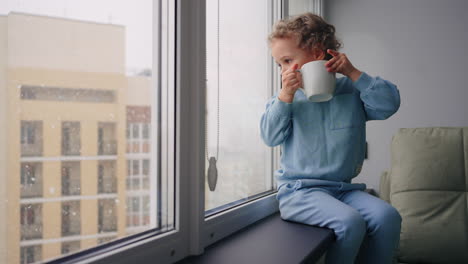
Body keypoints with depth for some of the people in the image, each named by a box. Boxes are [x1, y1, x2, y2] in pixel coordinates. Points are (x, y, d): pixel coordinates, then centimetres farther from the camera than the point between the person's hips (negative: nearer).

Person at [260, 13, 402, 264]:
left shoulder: (351, 92, 8)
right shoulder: (287, 97, 5)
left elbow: (389, 104, -4)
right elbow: (271, 137, -6)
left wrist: (353, 73, -8)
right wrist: (285, 96, -17)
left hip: (344, 188, 3)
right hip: (299, 190, -3)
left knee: (387, 217, -21)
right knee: (349, 221, -29)